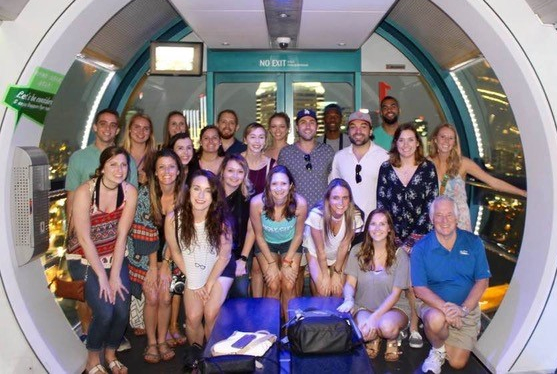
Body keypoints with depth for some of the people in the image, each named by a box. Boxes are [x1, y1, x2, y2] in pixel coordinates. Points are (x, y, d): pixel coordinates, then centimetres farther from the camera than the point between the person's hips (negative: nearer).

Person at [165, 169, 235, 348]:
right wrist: (193, 281, -5)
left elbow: (224, 256, -12)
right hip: (193, 273, 2)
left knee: (211, 314, -17)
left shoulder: (221, 220, -26)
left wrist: (209, 284, -9)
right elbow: (176, 252, -7)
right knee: (193, 317, -10)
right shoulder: (173, 219, -23)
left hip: (219, 271, -1)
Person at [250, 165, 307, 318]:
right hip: (266, 244, 0)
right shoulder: (257, 203, -30)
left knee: (289, 285, -13)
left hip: (290, 243, 0)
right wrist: (271, 263, -12)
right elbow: (259, 235, -13)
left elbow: (298, 235, -11)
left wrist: (287, 262, -11)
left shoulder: (300, 203, -29)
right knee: (273, 285, -13)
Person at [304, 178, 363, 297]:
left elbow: (344, 246, -15)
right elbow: (320, 250, -22)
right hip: (315, 252, -2)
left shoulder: (354, 216, -29)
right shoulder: (316, 215, -35)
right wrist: (325, 275, -15)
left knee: (338, 289, -11)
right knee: (323, 290, -17)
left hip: (339, 255, 2)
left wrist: (337, 272, -8)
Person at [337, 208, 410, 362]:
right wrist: (349, 300, -29)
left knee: (387, 326, -36)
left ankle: (392, 340, 4)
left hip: (393, 307, -1)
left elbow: (395, 293, -11)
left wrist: (375, 317, -24)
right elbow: (350, 283, -4)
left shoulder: (400, 255, -8)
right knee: (364, 331, -33)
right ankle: (373, 338, 8)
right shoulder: (357, 251, -3)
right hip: (364, 307, 1)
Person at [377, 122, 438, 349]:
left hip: (419, 235, -1)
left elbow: (432, 205, -4)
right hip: (393, 235, 2)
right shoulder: (386, 168, 5)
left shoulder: (427, 168, 0)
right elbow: (381, 204, 3)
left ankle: (414, 328, 10)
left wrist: (412, 239, -9)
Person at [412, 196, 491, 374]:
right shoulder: (421, 248, -9)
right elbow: (420, 289, -12)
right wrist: (445, 308, -27)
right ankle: (437, 350, -3)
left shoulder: (473, 243, -3)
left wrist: (463, 309, -18)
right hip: (433, 304, -2)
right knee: (436, 319, -37)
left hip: (467, 307, 2)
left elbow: (482, 281, -4)